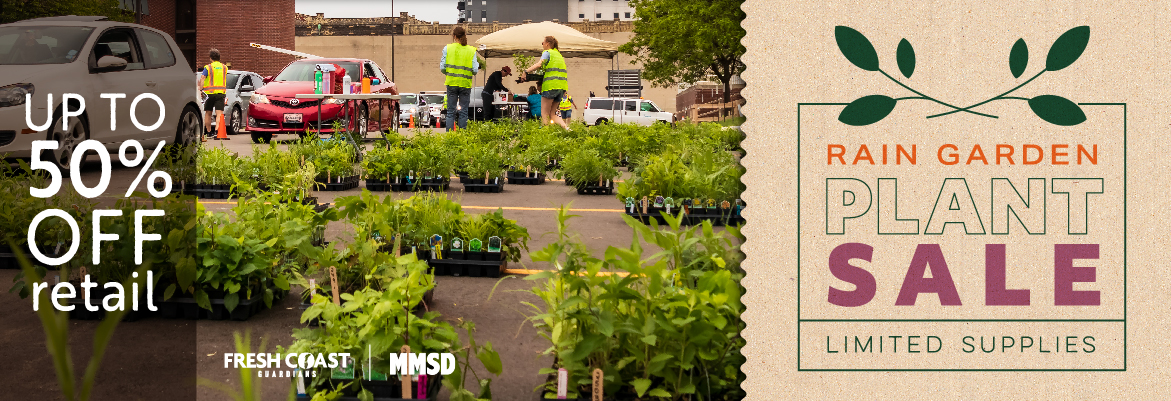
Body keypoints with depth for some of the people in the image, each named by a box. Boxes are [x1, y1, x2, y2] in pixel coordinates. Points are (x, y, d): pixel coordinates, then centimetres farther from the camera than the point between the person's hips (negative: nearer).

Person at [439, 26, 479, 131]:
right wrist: (478, 63, 16)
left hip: (452, 83, 0)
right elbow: (475, 71, -5)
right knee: (464, 112, 5)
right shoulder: (471, 50, 1)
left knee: (450, 111, 4)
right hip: (465, 83, 0)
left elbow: (442, 68, -3)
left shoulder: (447, 48, -1)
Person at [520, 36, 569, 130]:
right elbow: (566, 71, 24)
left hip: (551, 84, -8)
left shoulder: (547, 52, 1)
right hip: (561, 86, 8)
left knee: (544, 114, -4)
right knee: (552, 114, 11)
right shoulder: (558, 54, 25)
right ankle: (566, 128, -5)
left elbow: (539, 64, -18)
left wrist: (526, 71, -20)